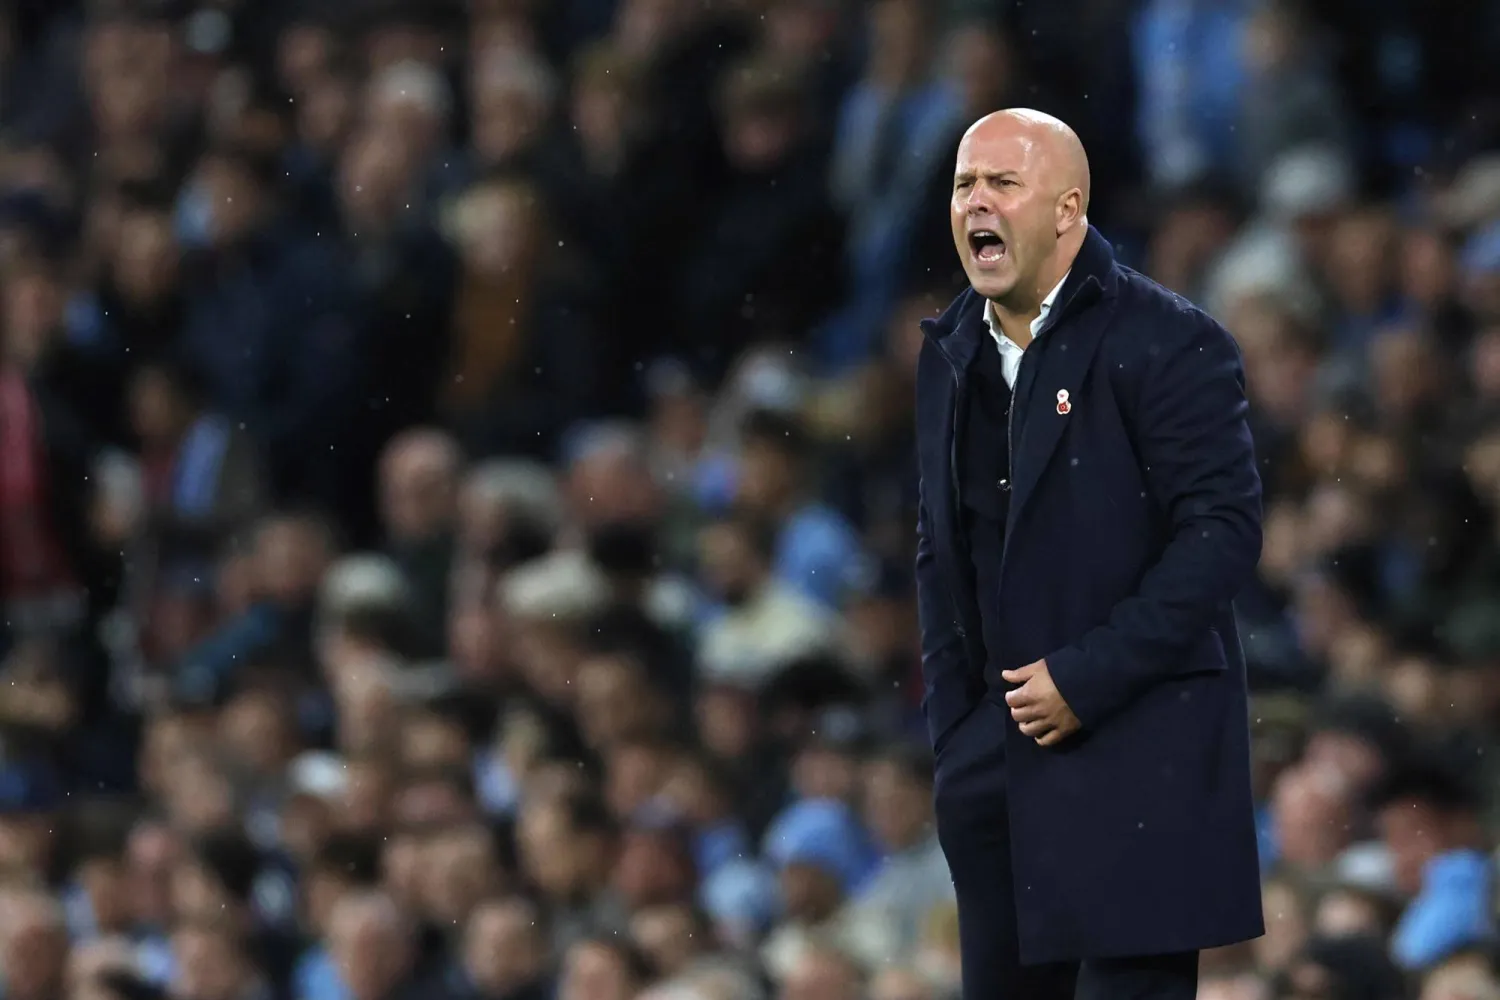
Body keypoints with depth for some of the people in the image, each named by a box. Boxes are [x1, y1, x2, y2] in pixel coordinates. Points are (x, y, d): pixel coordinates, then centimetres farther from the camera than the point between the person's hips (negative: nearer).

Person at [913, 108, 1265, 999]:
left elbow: (1224, 531, -14)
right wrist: (952, 718, 9)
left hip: (1136, 758, -6)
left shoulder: (1167, 343, -9)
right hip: (997, 755, 6)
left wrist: (1086, 678, -17)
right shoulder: (952, 354, 12)